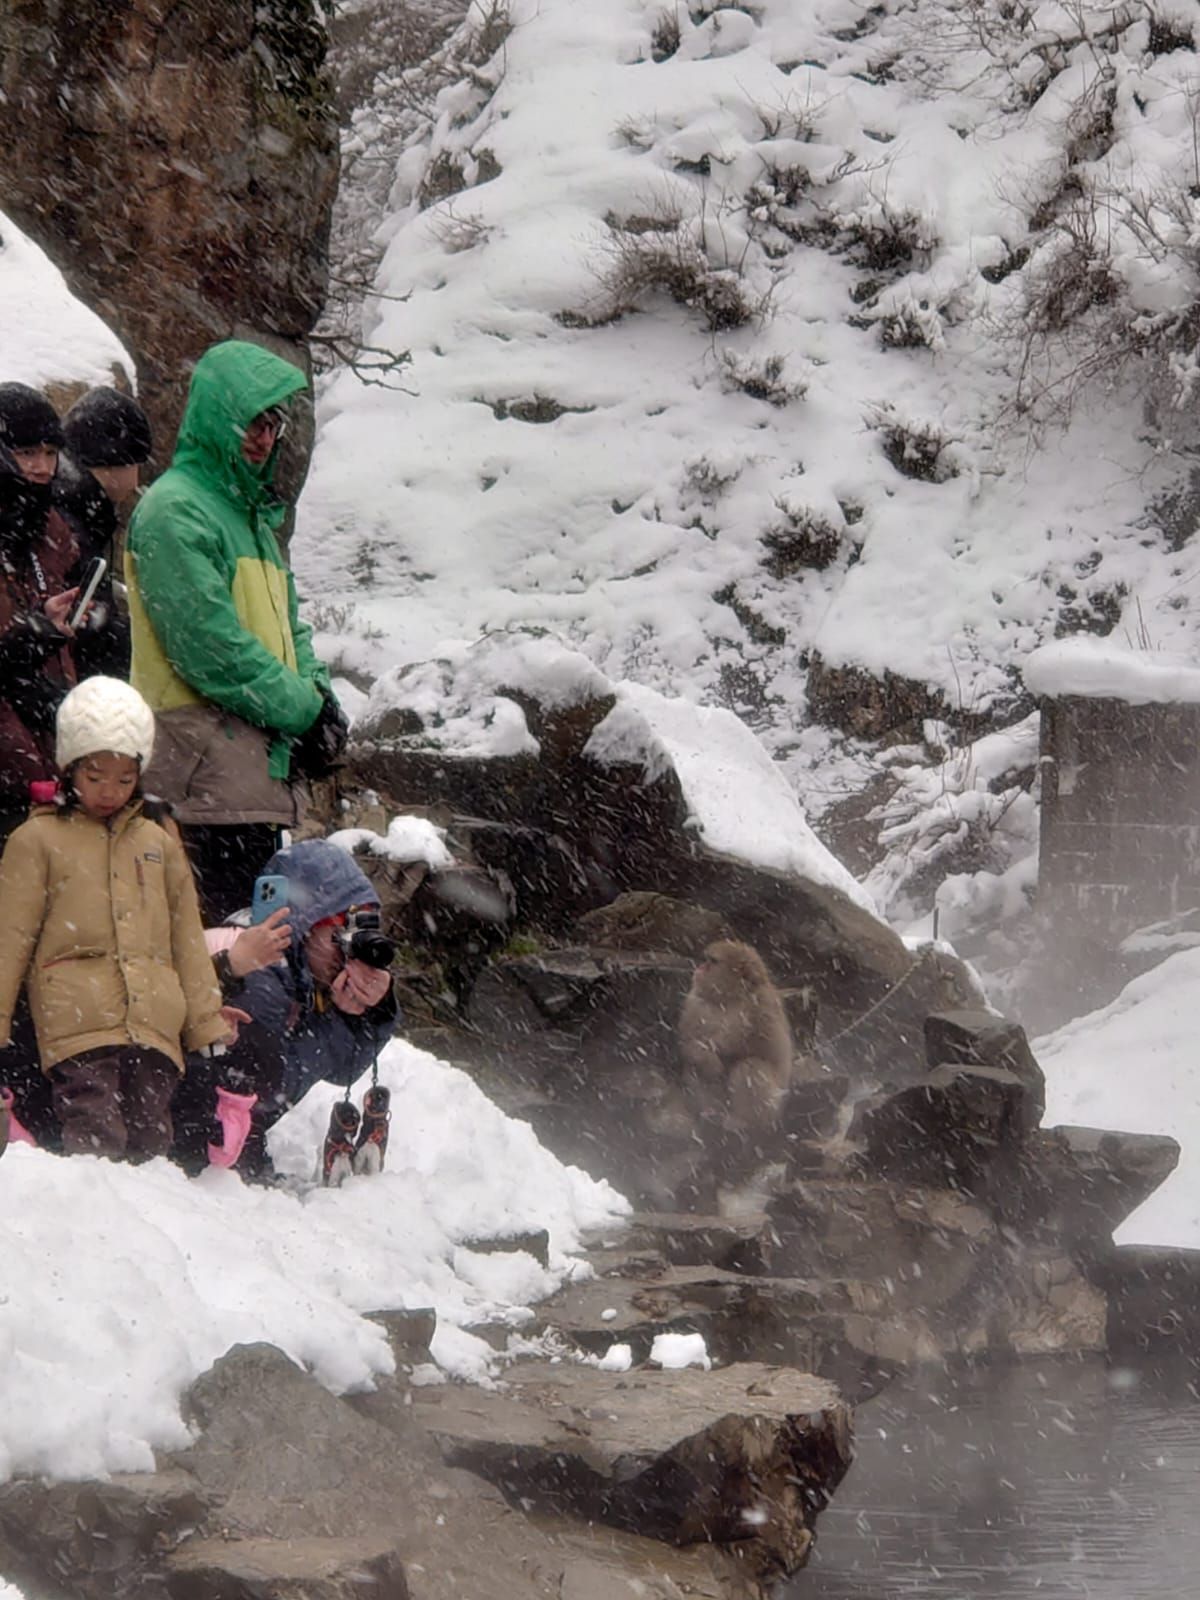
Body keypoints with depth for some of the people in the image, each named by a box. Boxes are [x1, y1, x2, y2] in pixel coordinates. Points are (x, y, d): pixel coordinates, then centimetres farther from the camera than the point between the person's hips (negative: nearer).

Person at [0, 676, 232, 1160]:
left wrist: (208, 1024, 19)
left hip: (156, 1028, 4)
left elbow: (188, 943, 23)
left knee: (151, 1145, 1)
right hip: (78, 1027, -4)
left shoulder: (159, 845, 21)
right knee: (97, 1141, -18)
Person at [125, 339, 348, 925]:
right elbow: (209, 644, -16)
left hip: (262, 764, 10)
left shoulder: (252, 514, 23)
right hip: (204, 762, -10)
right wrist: (302, 708, -11)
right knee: (217, 941, -14)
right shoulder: (174, 510, -9)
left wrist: (319, 698, 5)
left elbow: (288, 628, 25)